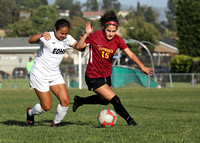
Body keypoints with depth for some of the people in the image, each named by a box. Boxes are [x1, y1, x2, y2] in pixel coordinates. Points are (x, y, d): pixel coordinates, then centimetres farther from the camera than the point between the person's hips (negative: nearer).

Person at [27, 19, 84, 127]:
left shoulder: (67, 38, -1)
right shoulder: (48, 37, -21)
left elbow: (80, 48, -6)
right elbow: (31, 40, -38)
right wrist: (41, 35, -58)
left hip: (55, 75, 6)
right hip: (39, 75, -6)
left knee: (65, 101, -10)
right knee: (46, 106, -3)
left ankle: (56, 123, 14)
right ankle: (30, 113, 29)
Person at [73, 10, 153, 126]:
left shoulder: (117, 40, -7)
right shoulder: (95, 36, -18)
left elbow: (131, 54, -9)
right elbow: (78, 46, -17)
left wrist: (142, 66, -21)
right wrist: (86, 34, -31)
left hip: (106, 75, 7)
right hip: (93, 77, -7)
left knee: (104, 100, 26)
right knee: (115, 100, -13)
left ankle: (79, 100, 45)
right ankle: (129, 120, 7)